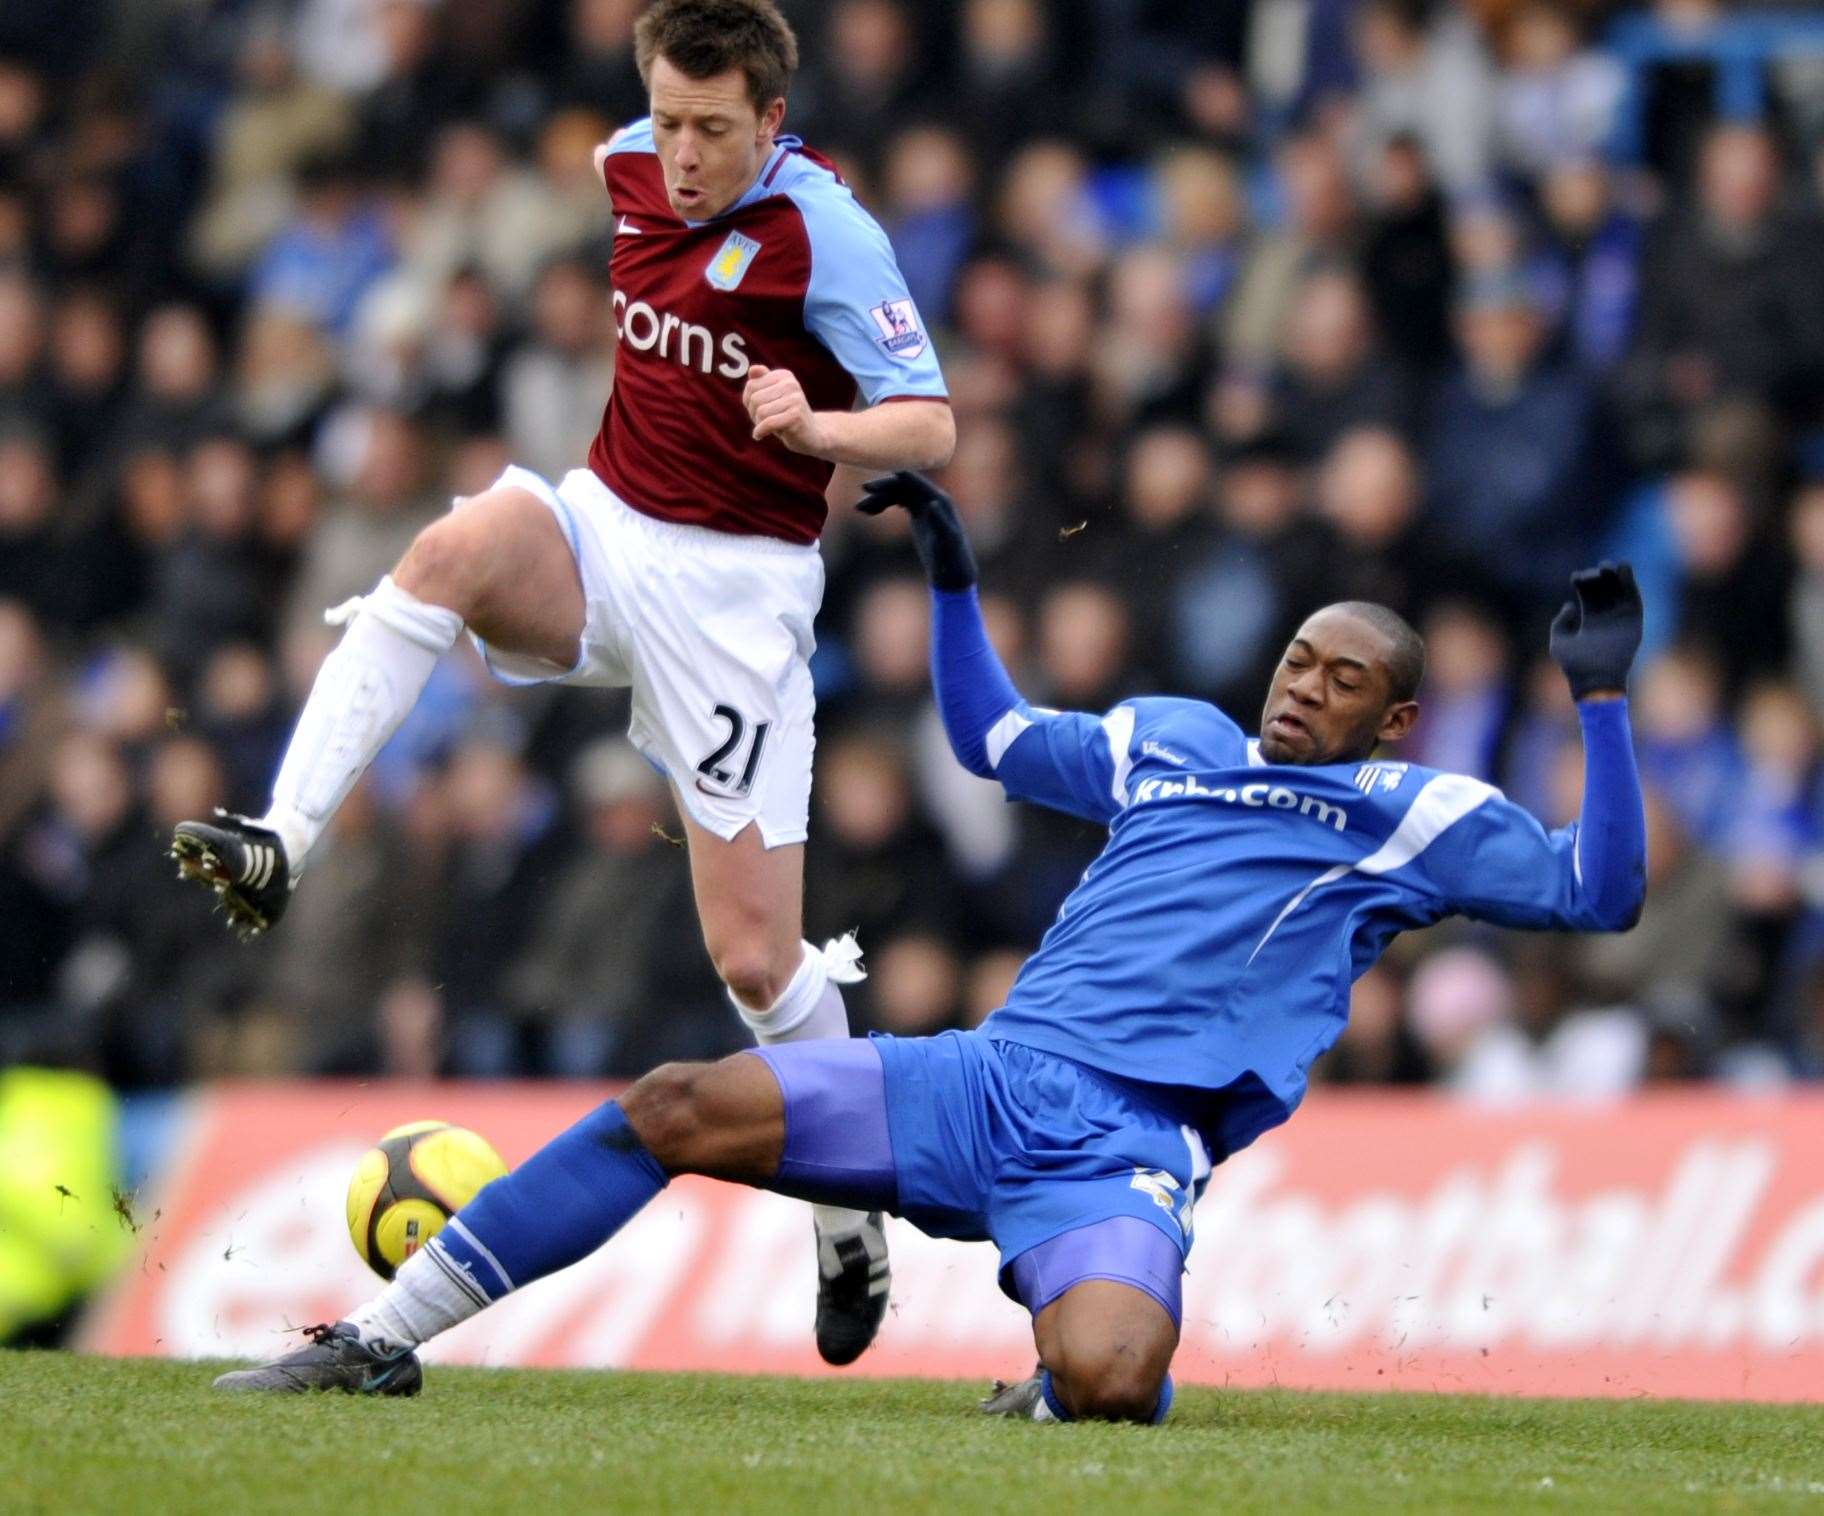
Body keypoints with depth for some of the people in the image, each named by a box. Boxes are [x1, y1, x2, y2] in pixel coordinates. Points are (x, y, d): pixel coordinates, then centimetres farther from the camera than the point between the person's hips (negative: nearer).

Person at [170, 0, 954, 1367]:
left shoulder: (822, 231, -15)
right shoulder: (628, 166, 2)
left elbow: (931, 428, -18)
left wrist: (814, 427, -34)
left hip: (735, 585, -4)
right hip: (603, 524, 4)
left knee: (756, 957, -5)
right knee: (455, 550, -33)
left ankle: (852, 1226, 17)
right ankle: (278, 849, -40)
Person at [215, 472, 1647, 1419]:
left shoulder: (1414, 816, 10)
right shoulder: (1171, 739, 24)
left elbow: (1598, 891, 2)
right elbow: (993, 736, 39)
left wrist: (1603, 703, -5)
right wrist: (953, 577, 30)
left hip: (1129, 1145, -5)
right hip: (990, 1073, 5)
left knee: (1106, 1377, -37)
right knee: (674, 1110, -11)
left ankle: (1051, 1391, 3)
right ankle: (384, 1339, -4)